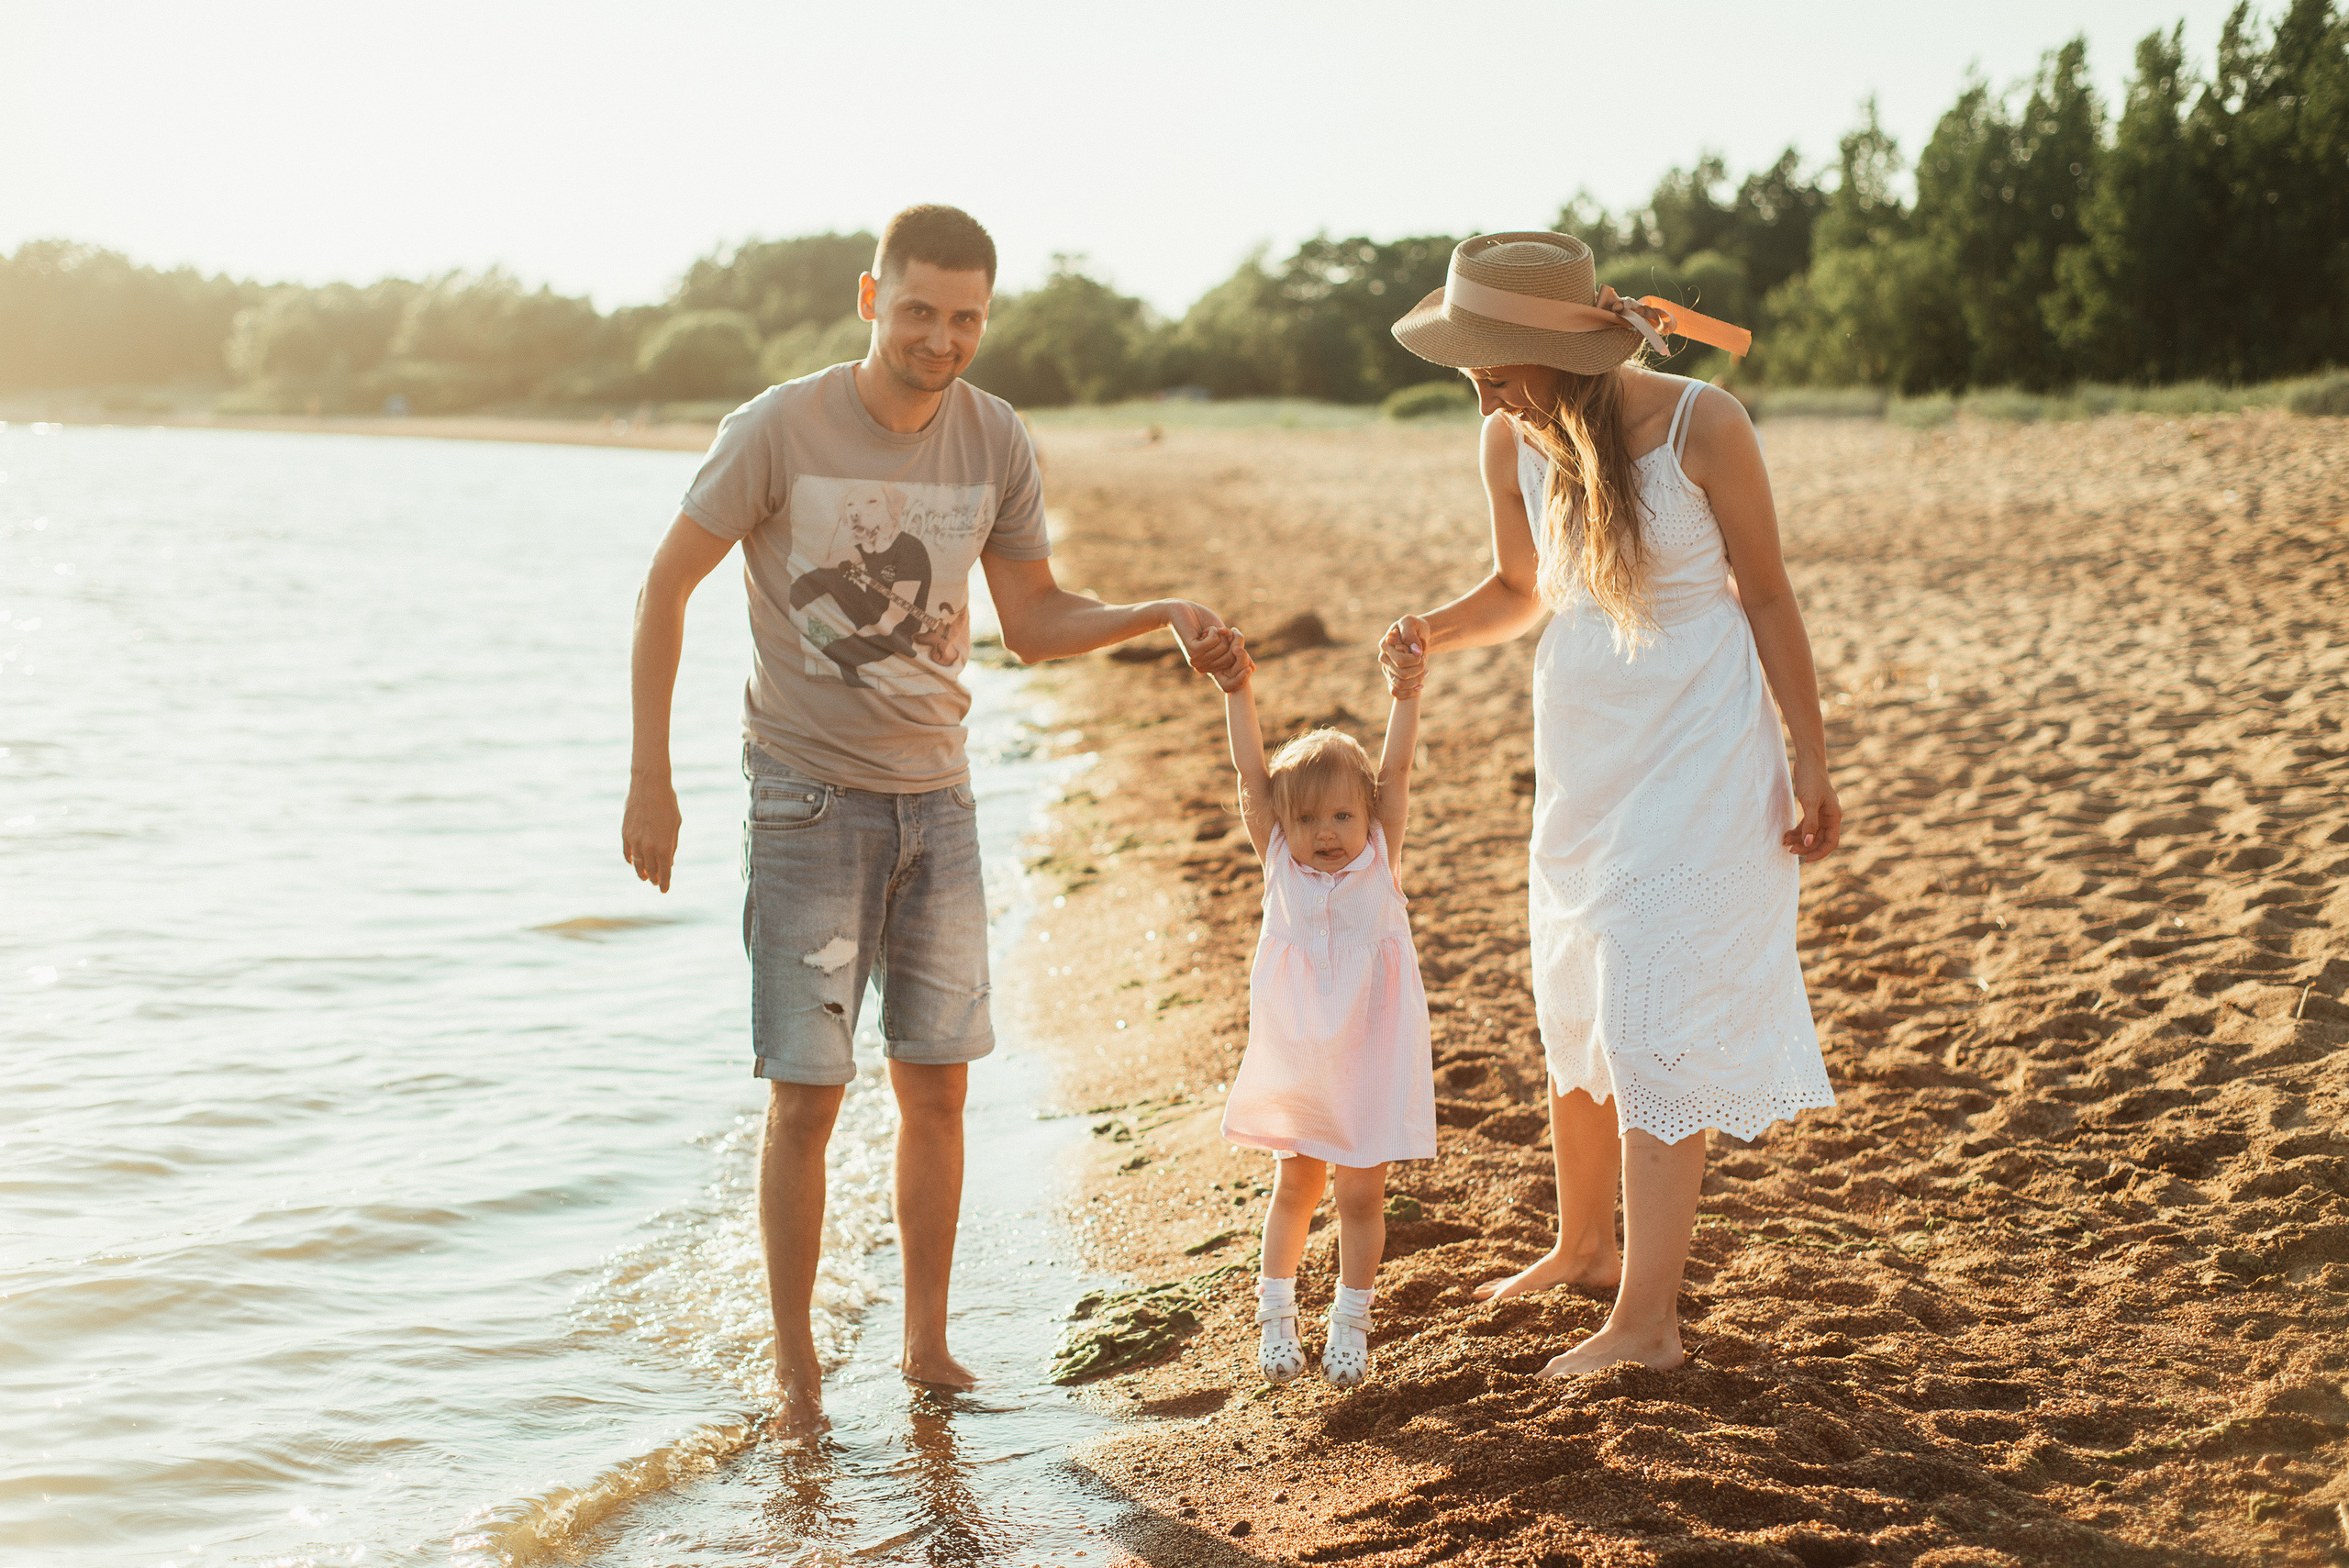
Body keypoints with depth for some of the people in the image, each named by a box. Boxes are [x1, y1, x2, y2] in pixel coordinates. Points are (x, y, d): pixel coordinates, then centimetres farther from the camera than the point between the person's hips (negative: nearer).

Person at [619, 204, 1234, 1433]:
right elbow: (666, 586, -6)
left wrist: (1161, 615, -12)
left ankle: (927, 1343, 22)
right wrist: (649, 777, -9)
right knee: (806, 1097, -2)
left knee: (936, 1088, 8)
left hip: (936, 799, 4)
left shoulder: (996, 445, -1)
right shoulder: (780, 430, -12)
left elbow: (1036, 624, 7)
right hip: (808, 799, -4)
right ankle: (795, 1364, 12)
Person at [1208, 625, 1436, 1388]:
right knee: (1295, 1186, 13)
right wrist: (1237, 691, -22)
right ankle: (1276, 1315, 27)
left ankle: (1351, 1324, 21)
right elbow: (1252, 774, -13)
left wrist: (1406, 689, -24)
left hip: (1369, 1060, -1)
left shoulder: (1379, 860, -5)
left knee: (1361, 1191, 6)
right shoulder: (1280, 865, -5)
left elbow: (1395, 768, -14)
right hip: (1296, 1064, 1)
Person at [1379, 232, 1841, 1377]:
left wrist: (1809, 762, -6)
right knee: (1570, 1012, 15)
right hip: (1580, 751, 6)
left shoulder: (1702, 427, -17)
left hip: (1698, 754, -6)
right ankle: (1585, 1247, 35)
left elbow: (1766, 597, -8)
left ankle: (1646, 1318, 0)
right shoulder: (1511, 441, -4)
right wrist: (1433, 634, -7)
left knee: (1651, 1025, -7)